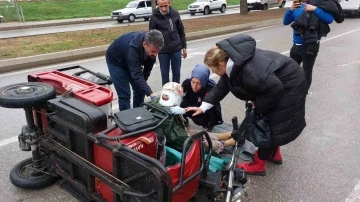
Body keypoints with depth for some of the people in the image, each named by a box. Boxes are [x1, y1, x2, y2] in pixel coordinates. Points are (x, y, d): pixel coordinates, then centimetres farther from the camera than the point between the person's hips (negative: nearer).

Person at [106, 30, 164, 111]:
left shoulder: (152, 44, -23)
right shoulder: (133, 47, -42)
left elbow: (148, 66, -8)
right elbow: (136, 75, -45)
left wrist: (143, 82, -8)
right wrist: (152, 95, -51)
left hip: (133, 61, 6)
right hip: (116, 61, -6)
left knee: (140, 90, 4)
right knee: (125, 94, -10)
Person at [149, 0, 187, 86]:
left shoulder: (175, 14, -2)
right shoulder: (154, 17, -8)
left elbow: (181, 32, 6)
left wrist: (184, 47, 7)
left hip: (176, 49, 2)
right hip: (162, 51, -2)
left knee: (176, 73, 11)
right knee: (164, 73, 8)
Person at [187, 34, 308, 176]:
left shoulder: (248, 70, -38)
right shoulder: (232, 64, -5)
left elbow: (274, 89, -34)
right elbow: (221, 87, 5)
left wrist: (258, 106, -18)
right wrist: (203, 107, 3)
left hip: (289, 84, -10)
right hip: (276, 83, 10)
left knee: (270, 124, -4)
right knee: (266, 120, 19)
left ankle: (258, 164, 8)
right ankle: (274, 153, 37)